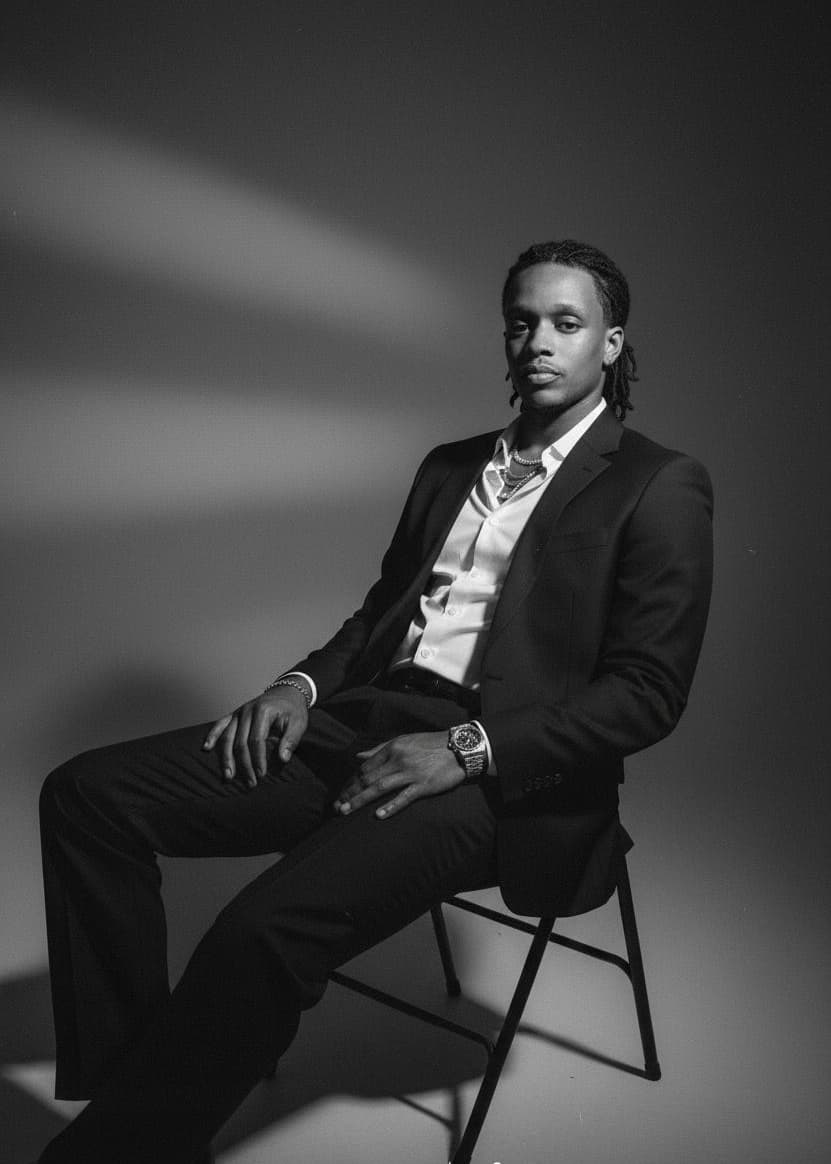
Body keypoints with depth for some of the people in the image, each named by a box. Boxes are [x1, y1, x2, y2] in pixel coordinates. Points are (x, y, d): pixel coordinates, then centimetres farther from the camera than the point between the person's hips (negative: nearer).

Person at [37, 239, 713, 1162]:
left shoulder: (660, 488, 1)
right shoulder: (450, 465, 21)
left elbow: (648, 692, -7)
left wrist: (467, 748, -17)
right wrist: (304, 684, 2)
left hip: (500, 772, -6)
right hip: (366, 722, 7)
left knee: (266, 927, -31)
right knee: (88, 794, -8)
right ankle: (125, 1083, 0)